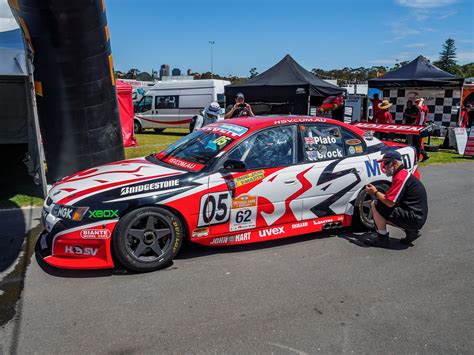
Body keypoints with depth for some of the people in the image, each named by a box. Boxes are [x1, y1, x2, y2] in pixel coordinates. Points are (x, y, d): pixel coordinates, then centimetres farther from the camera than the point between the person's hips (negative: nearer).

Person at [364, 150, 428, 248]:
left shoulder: (400, 177, -18)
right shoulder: (404, 174, 16)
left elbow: (390, 203, -22)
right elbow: (391, 198, 20)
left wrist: (375, 192, -7)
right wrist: (377, 192, 8)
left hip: (413, 219, -11)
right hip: (417, 218, 11)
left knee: (375, 205, -13)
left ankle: (383, 239, -5)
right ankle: (411, 231, 12)